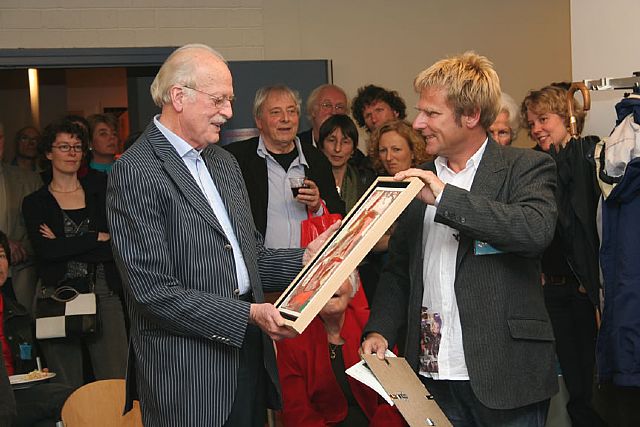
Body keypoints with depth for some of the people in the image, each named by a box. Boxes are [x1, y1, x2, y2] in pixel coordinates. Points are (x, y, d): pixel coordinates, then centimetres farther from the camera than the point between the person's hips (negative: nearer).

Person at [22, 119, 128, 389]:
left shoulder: (100, 191, 9)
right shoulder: (35, 203, 7)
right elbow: (44, 250, -10)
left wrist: (65, 246, -8)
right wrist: (98, 238, -7)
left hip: (104, 295, 1)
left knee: (116, 384, -6)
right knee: (66, 391, 3)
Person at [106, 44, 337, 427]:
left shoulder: (224, 162, 14)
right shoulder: (135, 172, -13)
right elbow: (153, 291, -18)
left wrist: (305, 258, 2)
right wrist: (248, 315, -20)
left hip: (249, 353, 8)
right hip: (188, 372, -7)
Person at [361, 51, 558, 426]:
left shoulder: (526, 167, -3)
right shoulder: (420, 179, 13)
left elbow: (537, 230, -23)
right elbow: (399, 271, 16)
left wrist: (446, 197, -20)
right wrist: (379, 331, 1)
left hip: (503, 375, -4)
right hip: (432, 375, 5)